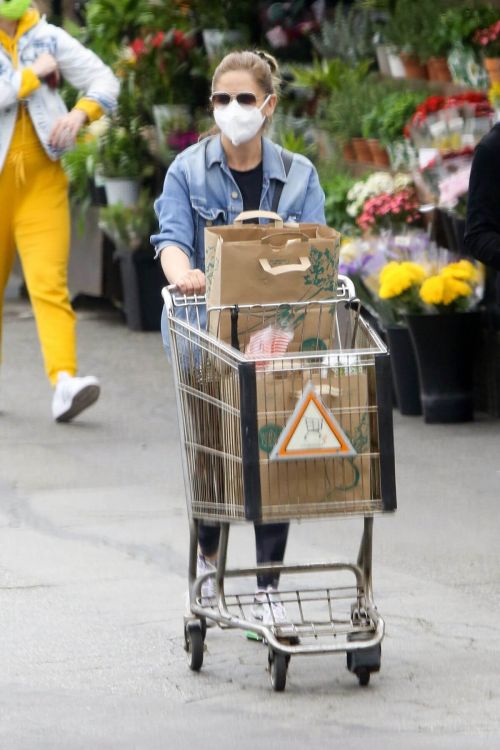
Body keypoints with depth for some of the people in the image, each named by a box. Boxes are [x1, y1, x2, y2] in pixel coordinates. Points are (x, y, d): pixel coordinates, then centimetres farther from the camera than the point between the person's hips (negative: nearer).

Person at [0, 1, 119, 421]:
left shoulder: (49, 39, 6)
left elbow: (104, 81, 5)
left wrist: (81, 113, -14)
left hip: (42, 183, 1)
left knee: (50, 283, -11)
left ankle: (65, 383, -23)